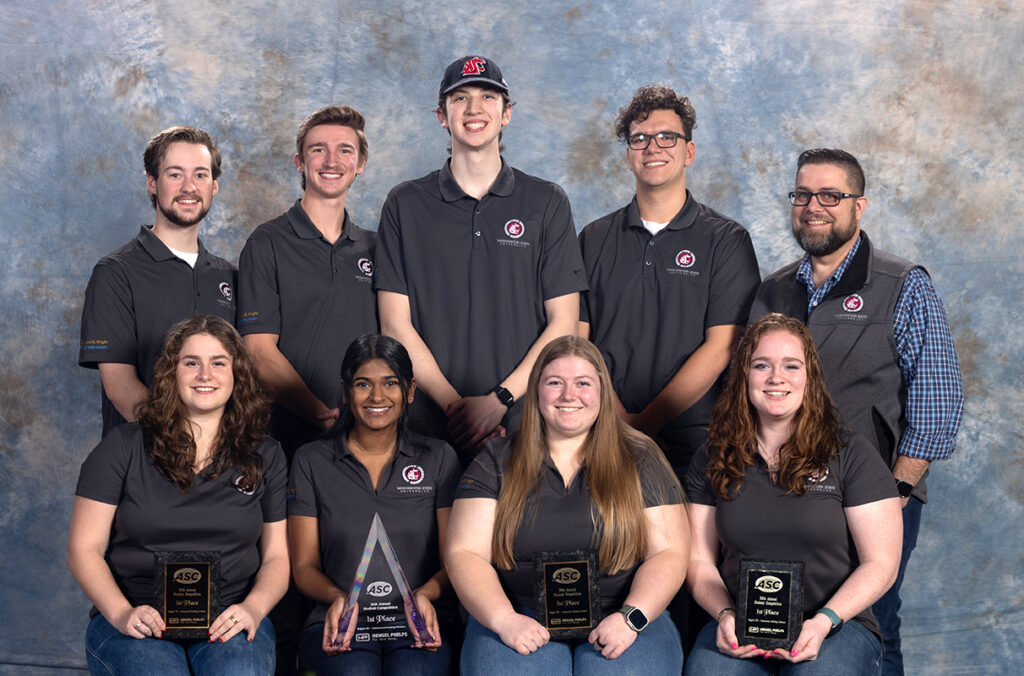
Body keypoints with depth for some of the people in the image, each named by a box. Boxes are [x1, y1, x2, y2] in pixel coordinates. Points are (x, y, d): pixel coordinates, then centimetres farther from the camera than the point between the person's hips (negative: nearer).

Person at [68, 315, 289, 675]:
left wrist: (253, 608, -8)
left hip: (228, 620, 1)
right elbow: (84, 549, 3)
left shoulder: (265, 456, 12)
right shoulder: (123, 447, 5)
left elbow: (277, 555, 13)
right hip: (139, 620, -1)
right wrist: (122, 613, -14)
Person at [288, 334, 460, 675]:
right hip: (340, 622, 0)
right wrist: (338, 597, -13)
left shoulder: (439, 458, 12)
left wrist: (424, 595, -14)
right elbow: (304, 565, 9)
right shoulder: (311, 461, 10)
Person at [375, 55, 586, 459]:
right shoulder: (405, 205, 7)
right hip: (430, 424, 0)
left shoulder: (547, 203, 7)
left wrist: (500, 400, -9)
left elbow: (563, 323, 2)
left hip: (524, 424, 0)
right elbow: (395, 324, 1)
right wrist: (455, 404, -10)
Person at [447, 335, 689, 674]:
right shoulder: (496, 462, 10)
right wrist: (504, 620, -13)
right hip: (522, 620, 0)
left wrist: (632, 617, -14)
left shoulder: (640, 459, 10)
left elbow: (669, 552, 3)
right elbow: (465, 553, 3)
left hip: (615, 618, 0)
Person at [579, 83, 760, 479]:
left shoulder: (726, 240, 3)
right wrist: (618, 418, -11)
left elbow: (720, 346, -6)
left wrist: (644, 422, -13)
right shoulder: (594, 239, 12)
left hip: (693, 446, -2)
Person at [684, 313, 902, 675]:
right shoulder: (711, 461, 10)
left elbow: (880, 564, -1)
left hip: (838, 624, -1)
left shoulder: (851, 455, 2)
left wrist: (824, 621, -15)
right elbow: (699, 560, 10)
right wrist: (725, 615, -10)